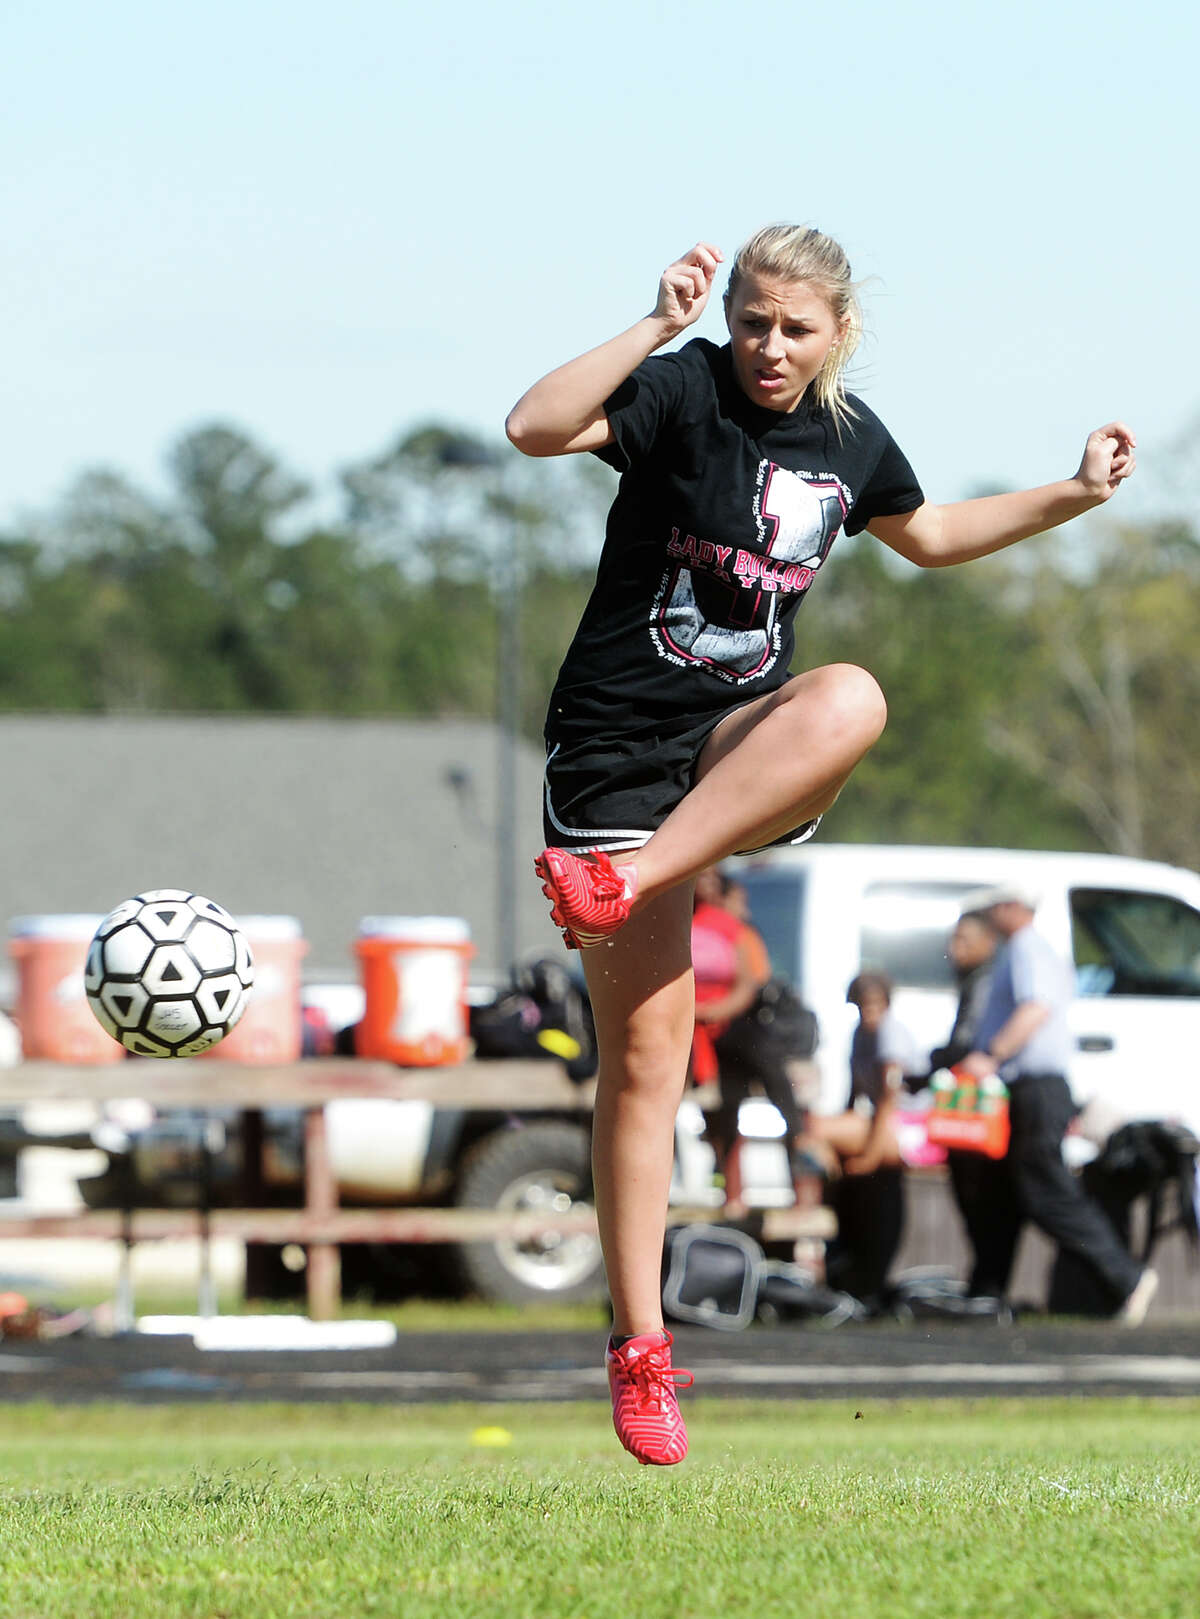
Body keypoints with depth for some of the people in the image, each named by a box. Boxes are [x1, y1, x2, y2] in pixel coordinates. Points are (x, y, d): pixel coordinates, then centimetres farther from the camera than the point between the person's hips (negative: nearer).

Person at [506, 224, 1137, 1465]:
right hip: (616, 745, -4)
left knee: (850, 701, -34)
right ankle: (639, 1351, 3)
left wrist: (1076, 496, 22)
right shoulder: (686, 392, -11)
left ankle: (620, 883, -34)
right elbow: (535, 428, -29)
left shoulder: (850, 439, 6)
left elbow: (929, 536, 28)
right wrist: (659, 326, -35)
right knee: (643, 1052, -7)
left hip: (739, 744, 4)